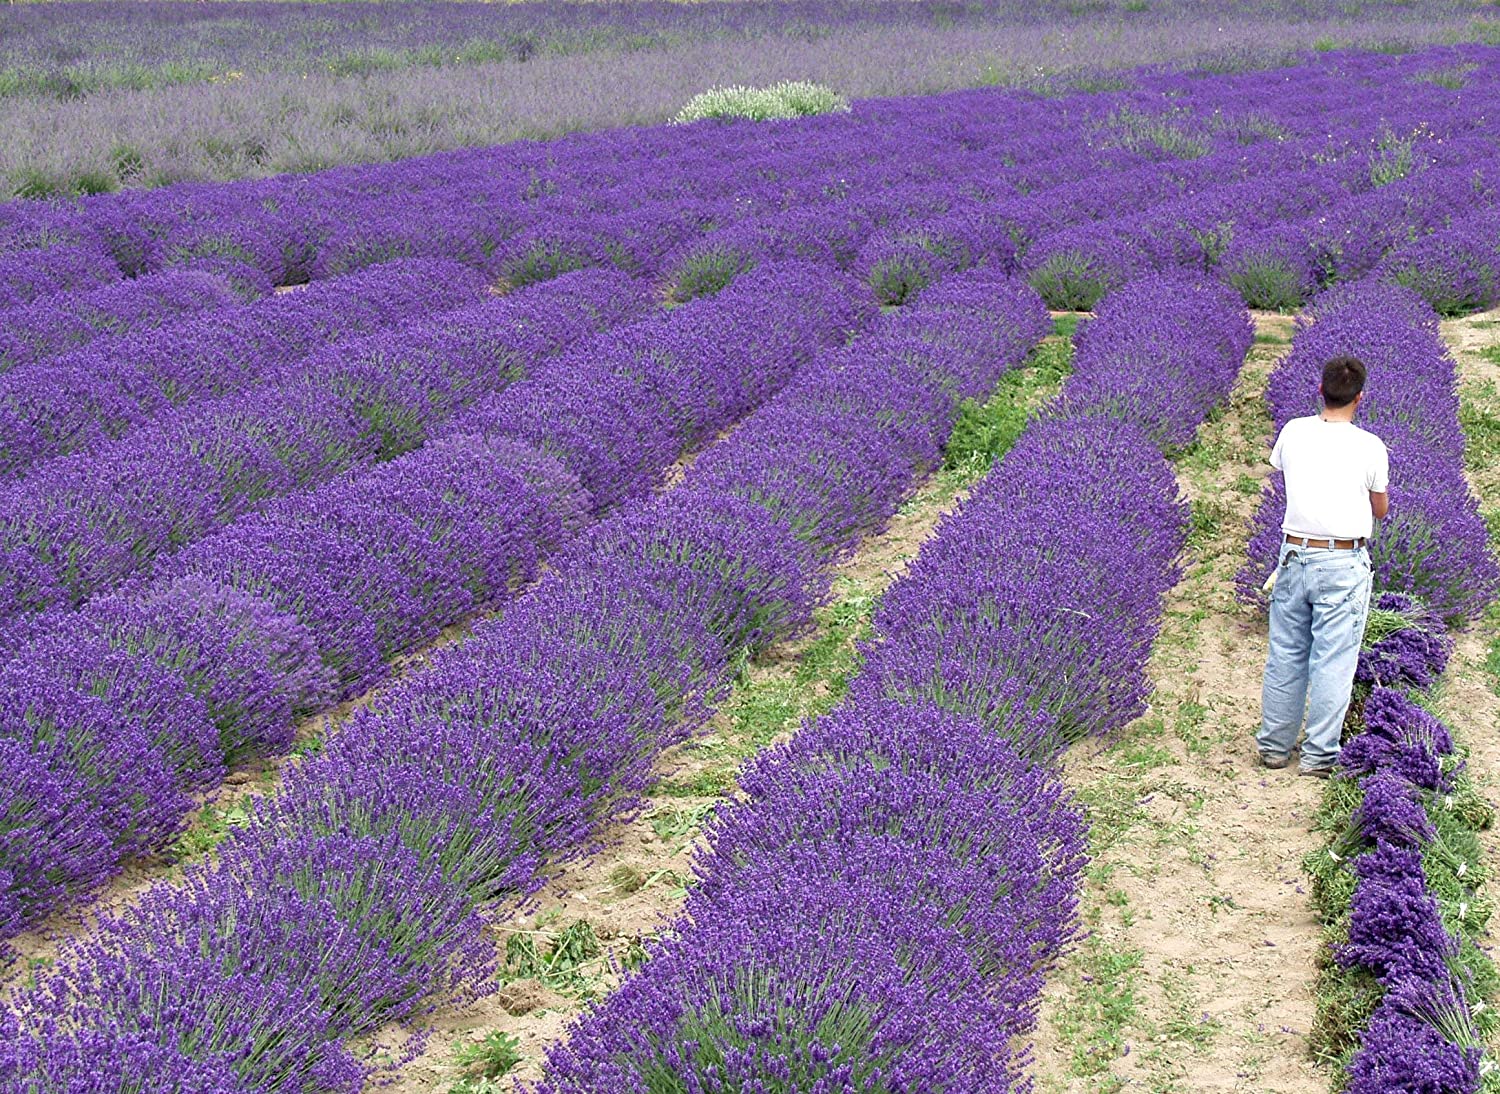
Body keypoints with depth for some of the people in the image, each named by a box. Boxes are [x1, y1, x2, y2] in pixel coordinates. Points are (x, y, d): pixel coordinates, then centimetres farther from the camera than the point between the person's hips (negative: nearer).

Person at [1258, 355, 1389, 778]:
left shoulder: (1293, 432, -1)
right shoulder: (1370, 447, -9)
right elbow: (1380, 511, 4)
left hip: (1294, 556, 3)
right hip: (1345, 564, -3)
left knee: (1285, 655, 13)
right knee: (1333, 660, 3)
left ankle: (1274, 746, 22)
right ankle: (1319, 756, 7)